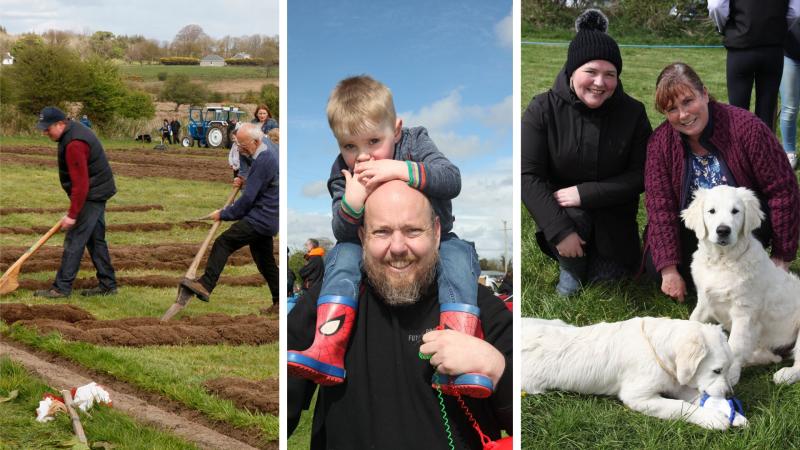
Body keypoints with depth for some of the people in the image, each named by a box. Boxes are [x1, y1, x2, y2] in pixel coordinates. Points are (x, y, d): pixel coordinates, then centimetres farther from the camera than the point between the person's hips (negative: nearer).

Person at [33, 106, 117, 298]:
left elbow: (80, 184, -26)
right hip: (96, 194, 10)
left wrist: (72, 215, -23)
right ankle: (107, 285, 19)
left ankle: (62, 288, -4)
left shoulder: (74, 145, -25)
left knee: (74, 241, -7)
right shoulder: (73, 130, 8)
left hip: (91, 196, -10)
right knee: (96, 239, 14)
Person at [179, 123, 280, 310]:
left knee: (223, 243, -15)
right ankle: (279, 300, 21)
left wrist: (224, 214, -11)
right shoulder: (270, 155, 12)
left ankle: (205, 285, -20)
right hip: (267, 218, 11)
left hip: (259, 219, -11)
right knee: (265, 260, 17)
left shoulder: (263, 162, -20)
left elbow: (248, 198, -20)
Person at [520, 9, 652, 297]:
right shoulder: (543, 109, -16)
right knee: (574, 216, -33)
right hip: (562, 210, -2)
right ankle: (570, 266, -1)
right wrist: (560, 230, -27)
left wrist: (585, 193, -24)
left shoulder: (633, 113, -12)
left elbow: (641, 175, -12)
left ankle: (593, 250, 27)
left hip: (612, 214, 2)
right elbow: (528, 176, -18)